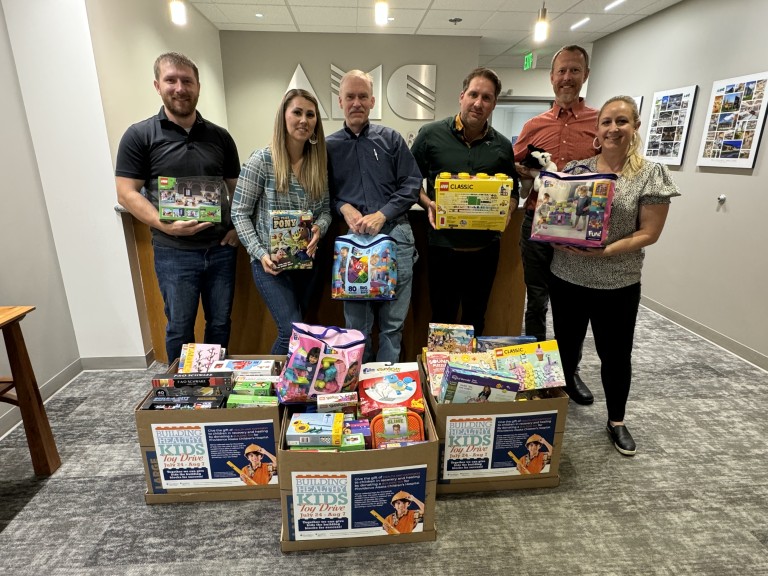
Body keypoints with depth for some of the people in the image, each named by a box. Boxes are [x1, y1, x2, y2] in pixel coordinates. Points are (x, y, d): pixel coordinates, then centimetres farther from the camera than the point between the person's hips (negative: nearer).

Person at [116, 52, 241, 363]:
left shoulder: (219, 136, 8)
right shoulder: (139, 135, -1)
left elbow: (236, 187, 14)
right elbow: (126, 194, -5)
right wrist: (165, 225, -20)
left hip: (221, 248, 3)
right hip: (174, 252, -3)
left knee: (220, 324, 13)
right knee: (179, 328, 8)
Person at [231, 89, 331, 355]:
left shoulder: (319, 162, 4)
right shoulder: (262, 160, -10)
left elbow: (326, 209, 9)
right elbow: (240, 214, -7)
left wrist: (319, 228, -13)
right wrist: (260, 253, -17)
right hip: (271, 263, -5)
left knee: (290, 330, 15)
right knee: (294, 332, -11)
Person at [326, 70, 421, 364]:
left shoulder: (390, 138, 8)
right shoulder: (329, 146, 10)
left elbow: (412, 184, 3)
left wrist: (382, 215, -10)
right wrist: (343, 207, -9)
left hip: (394, 234, 0)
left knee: (393, 321, 5)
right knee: (356, 323, 8)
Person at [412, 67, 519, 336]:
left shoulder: (502, 146, 7)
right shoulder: (431, 134, -1)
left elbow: (513, 191, 15)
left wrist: (506, 210, -5)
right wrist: (428, 204, -13)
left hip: (485, 248, 3)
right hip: (442, 246, -2)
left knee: (476, 319, 16)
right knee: (442, 319, 10)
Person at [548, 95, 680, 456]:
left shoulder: (651, 174, -5)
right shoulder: (576, 168, 3)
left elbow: (648, 233, -8)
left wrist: (606, 251, -21)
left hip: (618, 284, -2)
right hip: (567, 277, 3)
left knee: (616, 353, 11)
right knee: (565, 345, 15)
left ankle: (616, 421, 33)